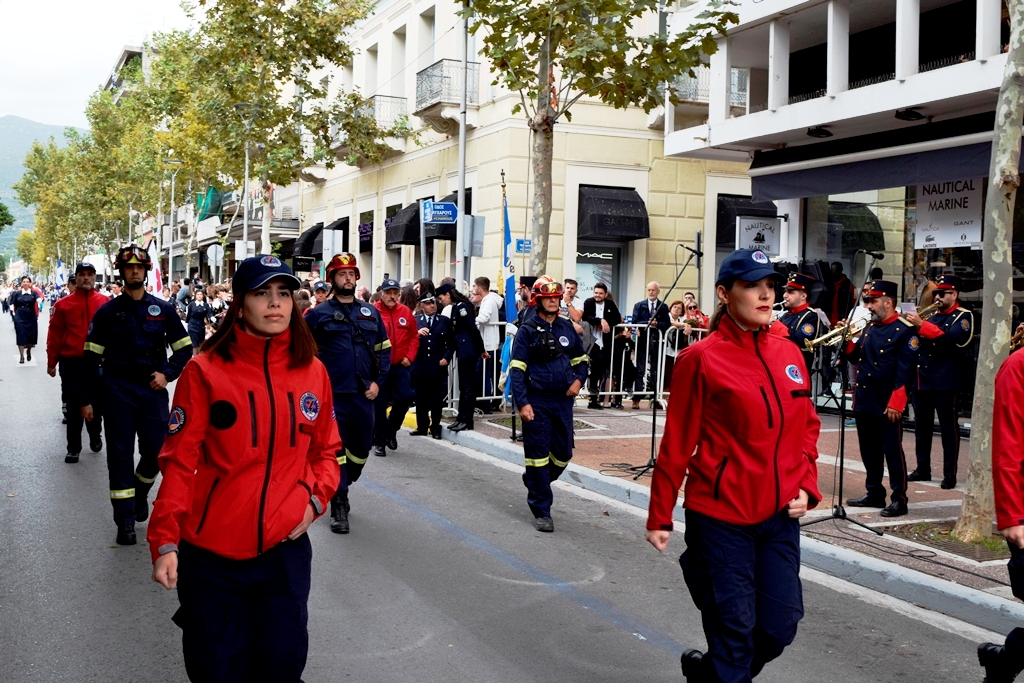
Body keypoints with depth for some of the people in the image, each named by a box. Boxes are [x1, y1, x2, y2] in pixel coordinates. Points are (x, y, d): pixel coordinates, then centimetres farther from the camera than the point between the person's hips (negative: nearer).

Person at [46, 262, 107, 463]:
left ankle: (95, 436, 37)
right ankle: (73, 448, 11)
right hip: (71, 363, -1)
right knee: (73, 406, 2)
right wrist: (52, 362, 0)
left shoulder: (105, 302, 0)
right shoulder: (63, 304, -1)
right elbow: (55, 335, 0)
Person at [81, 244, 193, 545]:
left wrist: (167, 374, -8)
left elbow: (184, 348, 9)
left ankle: (141, 492, 35)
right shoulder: (107, 312, 2)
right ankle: (125, 522, 6)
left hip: (153, 389, 1)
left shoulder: (164, 309, 5)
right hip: (117, 390, -1)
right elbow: (91, 357, 3)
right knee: (120, 455, 0)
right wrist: (87, 399, -1)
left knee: (155, 451, 3)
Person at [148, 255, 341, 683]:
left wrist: (316, 498, -3)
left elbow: (326, 449, 14)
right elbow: (179, 460, -8)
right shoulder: (206, 371, -8)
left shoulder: (313, 372, 2)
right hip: (210, 553, -2)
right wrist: (165, 540, -14)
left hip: (285, 549, 3)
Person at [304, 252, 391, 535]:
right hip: (333, 395, -4)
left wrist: (377, 382, 3)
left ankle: (341, 488, 37)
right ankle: (339, 507, 4)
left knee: (361, 447, 13)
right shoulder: (318, 315, 0)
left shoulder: (371, 313, 11)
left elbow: (384, 349, 14)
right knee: (336, 448, -2)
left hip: (364, 394, 4)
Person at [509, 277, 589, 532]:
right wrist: (522, 403, -17)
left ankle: (534, 480, 39)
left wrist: (578, 380, -1)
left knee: (563, 453, 9)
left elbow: (580, 360, 20)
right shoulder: (527, 331, -5)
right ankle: (541, 511, 8)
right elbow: (516, 370, -9)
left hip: (563, 400, 5)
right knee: (538, 453, 0)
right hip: (537, 402, -5)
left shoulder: (567, 328, 9)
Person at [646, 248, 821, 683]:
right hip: (720, 517, -5)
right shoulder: (701, 358, -10)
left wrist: (806, 485, 3)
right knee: (735, 629, 1)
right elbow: (677, 443, -7)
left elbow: (807, 427, 17)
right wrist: (660, 517, -3)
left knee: (780, 627, 9)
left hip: (779, 517, 6)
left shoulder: (789, 355, 6)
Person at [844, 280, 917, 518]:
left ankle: (899, 499, 5)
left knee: (893, 451, -2)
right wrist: (847, 340, -1)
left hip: (888, 405, -8)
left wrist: (895, 403, -19)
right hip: (864, 402, 8)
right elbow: (856, 358, 16)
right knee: (869, 451, 13)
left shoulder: (905, 331, -9)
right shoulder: (869, 329, 14)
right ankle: (874, 494, 24)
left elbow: (905, 369, -15)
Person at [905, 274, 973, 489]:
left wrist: (921, 324, -30)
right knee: (922, 427, 12)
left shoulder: (963, 317, -4)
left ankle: (950, 474, 4)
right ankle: (923, 469, 21)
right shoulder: (932, 315, 16)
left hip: (945, 382, -7)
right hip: (922, 379, 7)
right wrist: (912, 323, -7)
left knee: (948, 428, -1)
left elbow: (951, 338, -23)